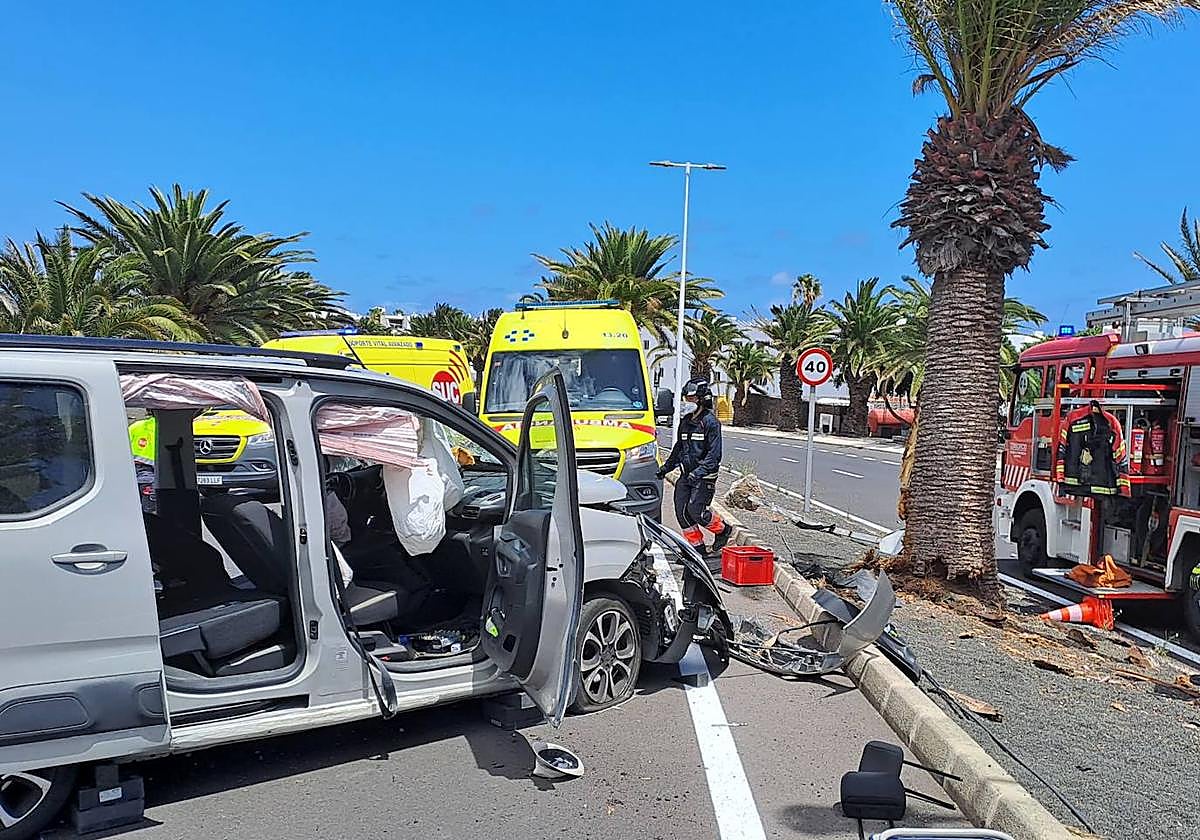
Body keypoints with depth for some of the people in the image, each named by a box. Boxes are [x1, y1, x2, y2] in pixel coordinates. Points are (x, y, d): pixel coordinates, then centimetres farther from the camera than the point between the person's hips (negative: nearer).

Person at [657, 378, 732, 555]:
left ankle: (723, 529, 14)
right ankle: (697, 546, 15)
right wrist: (666, 467, 20)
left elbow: (714, 453, -17)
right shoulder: (685, 421, 13)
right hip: (686, 475, 7)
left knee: (696, 511, -13)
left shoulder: (710, 422, -11)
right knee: (681, 512, 1)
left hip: (704, 476, -7)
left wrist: (700, 471, -26)